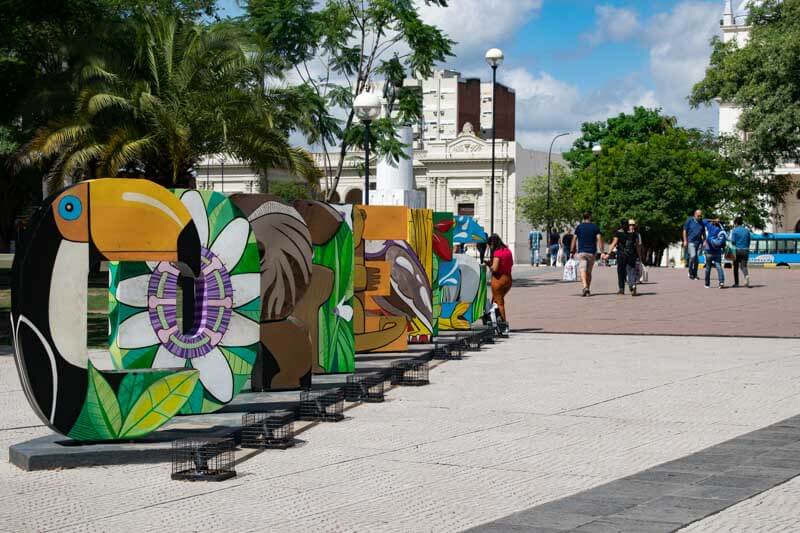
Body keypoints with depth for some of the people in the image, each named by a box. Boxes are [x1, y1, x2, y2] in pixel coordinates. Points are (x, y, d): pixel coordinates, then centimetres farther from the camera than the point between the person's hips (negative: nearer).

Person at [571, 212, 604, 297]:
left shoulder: (579, 227, 3)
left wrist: (572, 251, 7)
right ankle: (588, 290, 16)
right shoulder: (595, 227, 2)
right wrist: (602, 251, -7)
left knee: (583, 270, -9)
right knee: (589, 271, 12)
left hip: (581, 252, -1)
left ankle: (585, 287, -31)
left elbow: (574, 239, 0)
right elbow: (599, 239, -6)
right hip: (592, 252, 1)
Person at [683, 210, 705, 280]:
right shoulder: (689, 220, 1)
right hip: (691, 242, -4)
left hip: (699, 242, 4)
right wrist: (685, 241, -5)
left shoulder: (702, 223, 10)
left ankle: (695, 274, 12)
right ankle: (690, 272, -3)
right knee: (692, 256, -19)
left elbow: (703, 233, 19)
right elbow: (685, 231, 2)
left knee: (697, 258, 3)